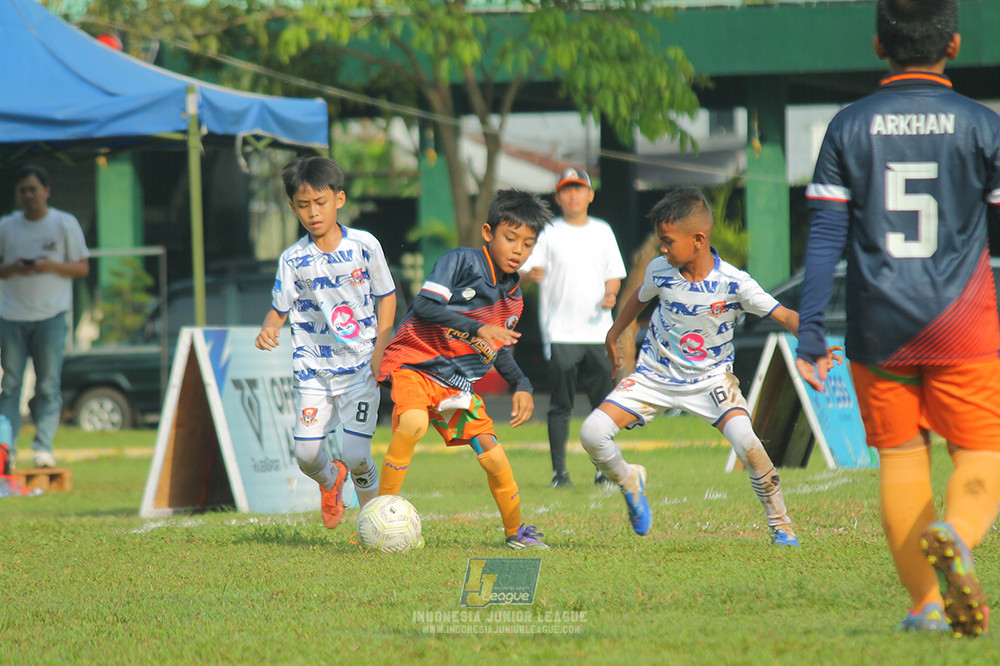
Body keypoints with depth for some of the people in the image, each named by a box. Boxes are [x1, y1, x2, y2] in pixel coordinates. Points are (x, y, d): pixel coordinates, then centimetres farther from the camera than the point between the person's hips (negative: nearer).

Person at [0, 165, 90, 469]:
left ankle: (43, 446, -5)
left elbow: (83, 268, 4)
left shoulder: (66, 224, 4)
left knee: (48, 384, -5)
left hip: (51, 315, -2)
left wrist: (51, 266, -13)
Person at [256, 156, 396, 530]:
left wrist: (380, 349, -4)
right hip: (314, 368, 2)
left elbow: (386, 297, 5)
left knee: (356, 455, -11)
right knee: (306, 453, -4)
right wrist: (268, 329, -18)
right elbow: (280, 309, 6)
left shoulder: (364, 246, -3)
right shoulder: (293, 260, -1)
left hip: (361, 366, -2)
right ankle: (331, 479, 32)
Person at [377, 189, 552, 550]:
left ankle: (516, 532, 22)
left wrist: (521, 385, 8)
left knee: (494, 458, -1)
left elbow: (499, 349, 23)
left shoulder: (513, 296, 10)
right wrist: (476, 328, -26)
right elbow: (424, 306, -22)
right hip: (415, 364, -6)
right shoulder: (463, 262, -12)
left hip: (458, 382, 6)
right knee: (413, 424, -34)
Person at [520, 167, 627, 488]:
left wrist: (610, 295, -4)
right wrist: (533, 273, -29)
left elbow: (614, 274, 18)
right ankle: (559, 471, 0)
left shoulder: (602, 231, 13)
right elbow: (527, 270, -6)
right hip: (560, 333, -3)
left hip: (598, 331, 3)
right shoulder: (548, 233, 3)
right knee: (561, 404, -4)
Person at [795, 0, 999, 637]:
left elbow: (826, 237, 0)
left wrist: (809, 333, 2)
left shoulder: (850, 126, 3)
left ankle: (926, 604, 7)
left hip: (879, 329, 2)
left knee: (900, 457, 11)